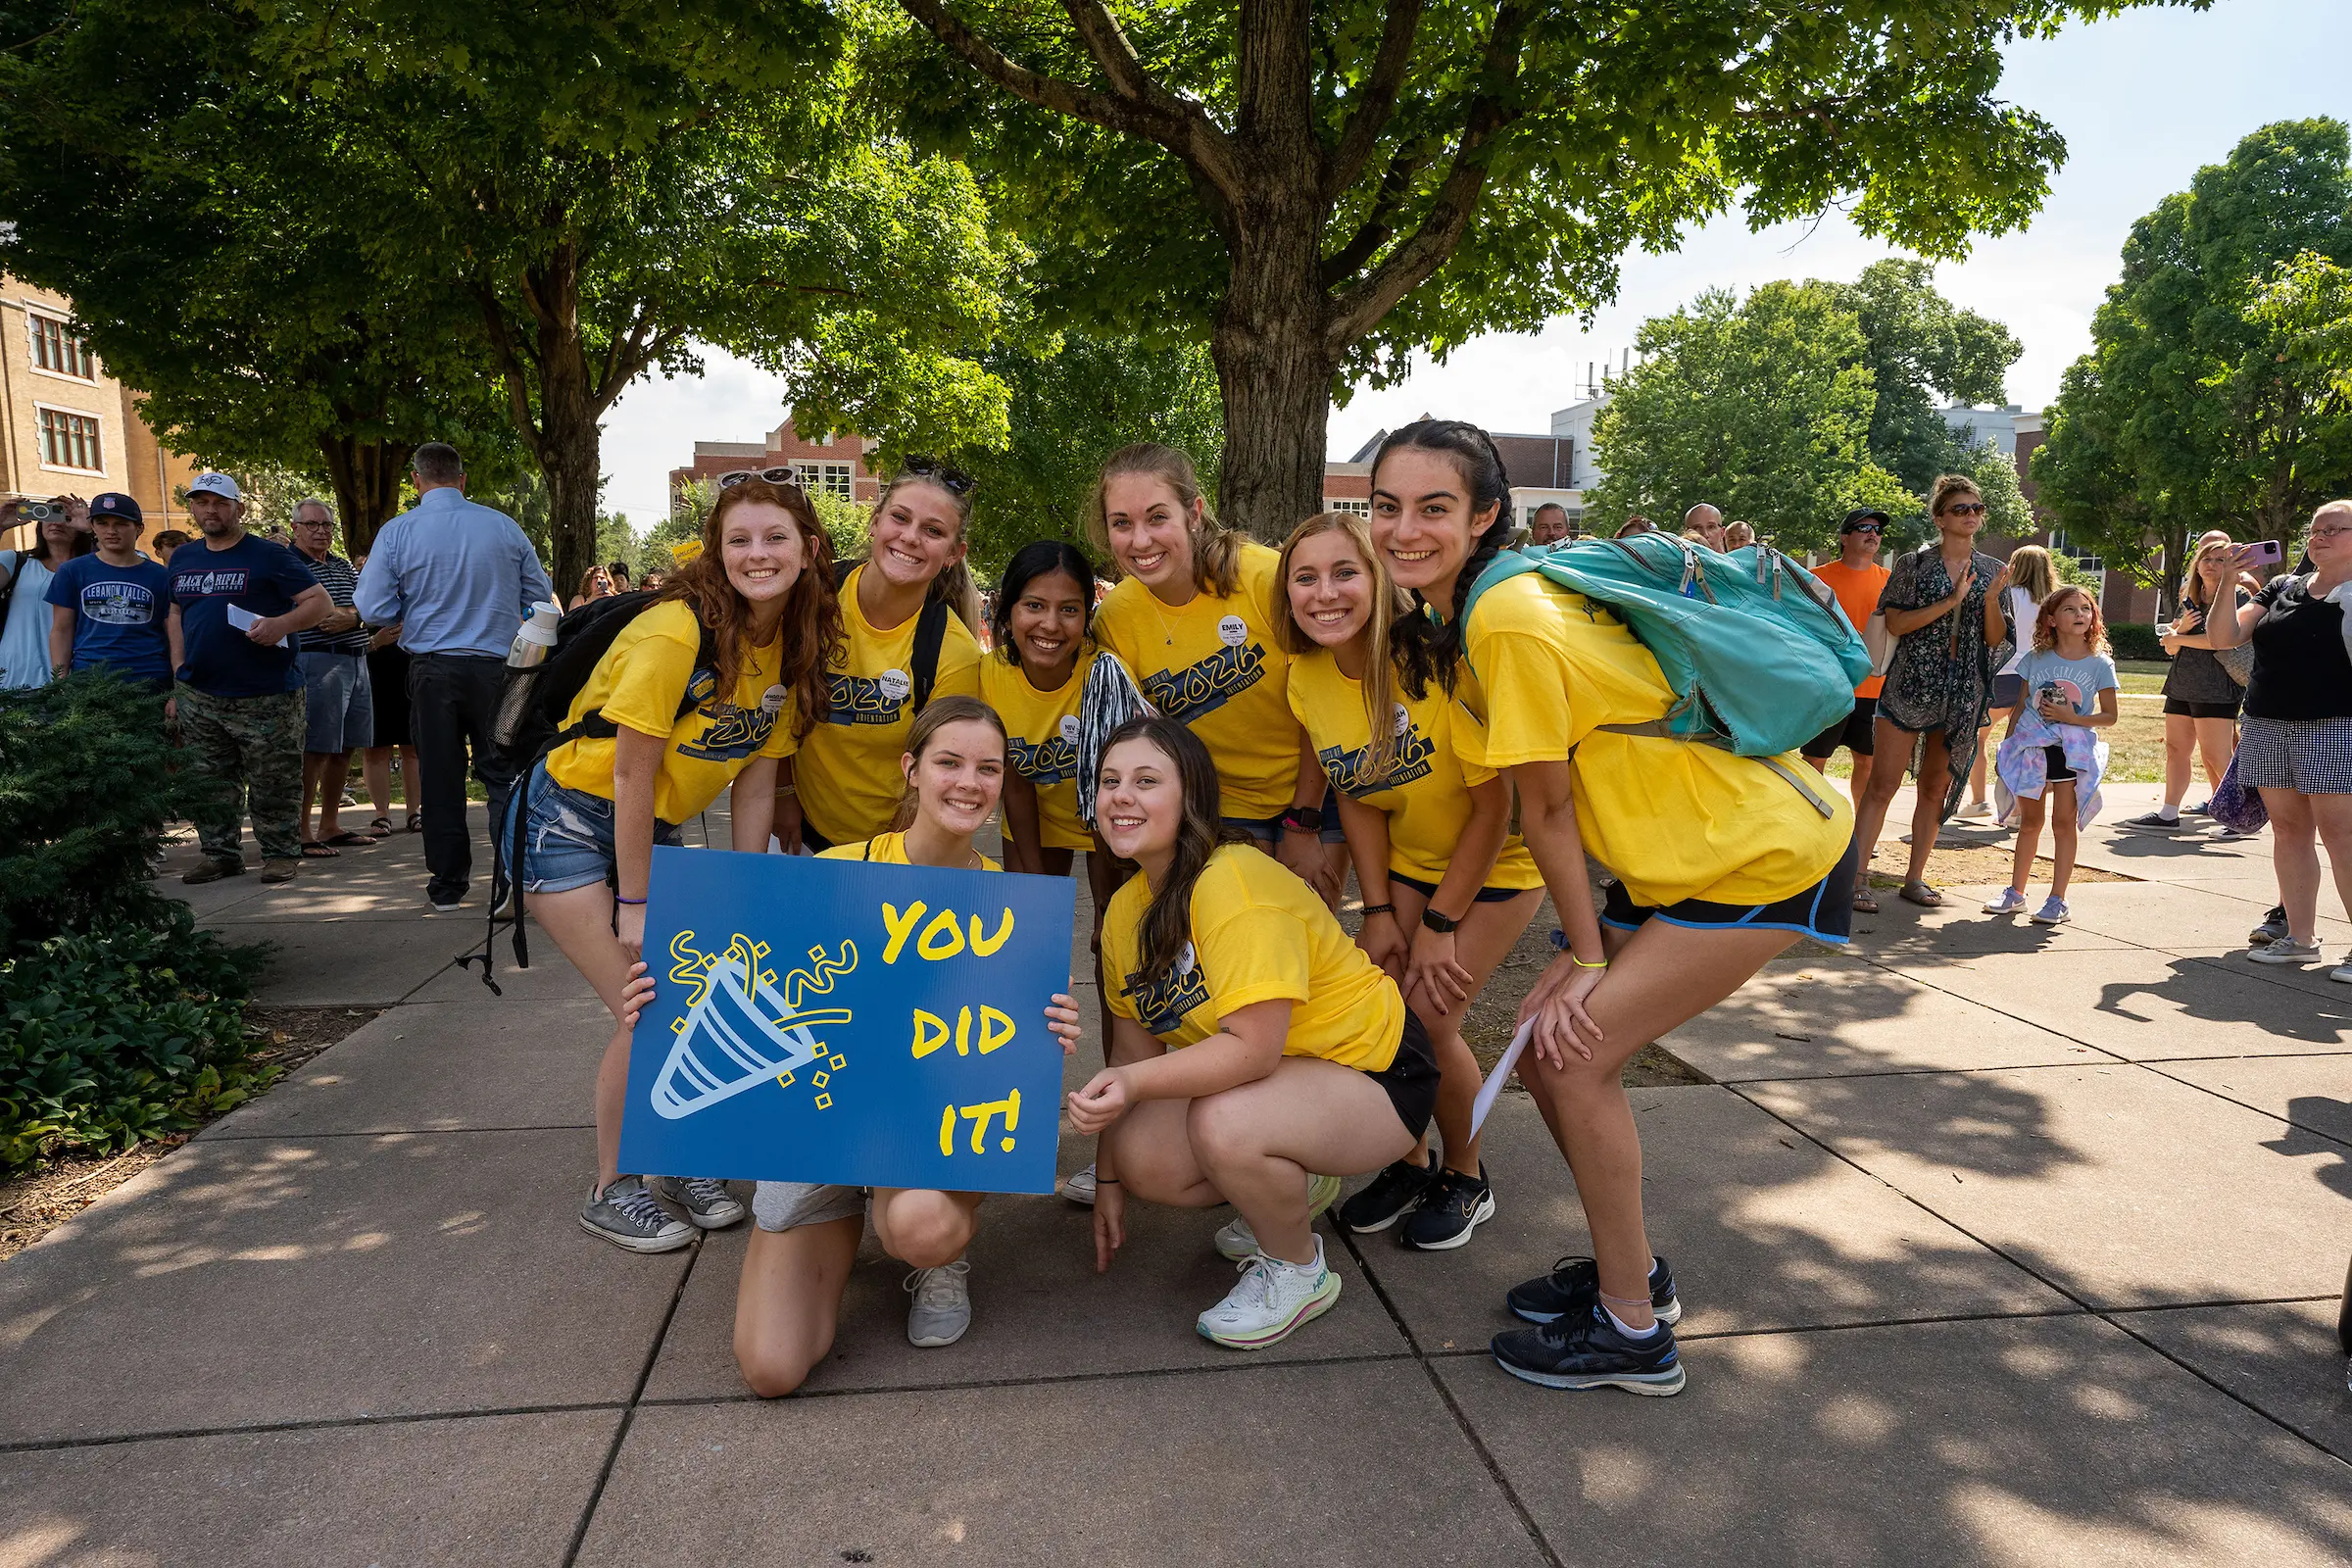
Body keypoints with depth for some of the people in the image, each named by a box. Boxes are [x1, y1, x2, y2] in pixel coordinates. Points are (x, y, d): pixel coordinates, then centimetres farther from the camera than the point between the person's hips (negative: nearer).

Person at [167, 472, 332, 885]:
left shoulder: (269, 556, -2)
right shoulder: (182, 560, 15)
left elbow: (321, 601, -6)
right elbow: (176, 618, 21)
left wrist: (282, 623, -24)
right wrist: (178, 684, 14)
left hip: (265, 696, -5)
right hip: (199, 697, 5)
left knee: (273, 782, 0)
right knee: (207, 784, 9)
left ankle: (280, 853, 10)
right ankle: (219, 854, 19)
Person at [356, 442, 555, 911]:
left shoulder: (396, 533, -5)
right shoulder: (504, 527, -2)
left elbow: (373, 610, -6)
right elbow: (540, 597, 6)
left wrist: (417, 608, 14)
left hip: (432, 670, 0)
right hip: (497, 667, 0)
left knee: (440, 779, 10)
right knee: (504, 773, 6)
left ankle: (447, 886, 18)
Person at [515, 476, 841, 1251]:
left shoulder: (795, 650, -3)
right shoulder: (675, 631, -26)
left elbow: (755, 779, 1)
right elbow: (632, 772, -22)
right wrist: (634, 904, -16)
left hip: (651, 830, 7)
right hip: (571, 823, -7)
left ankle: (679, 1163, 24)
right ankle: (611, 1189, 12)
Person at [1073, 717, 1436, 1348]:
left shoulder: (1234, 884, -27)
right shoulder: (1126, 907, 0)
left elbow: (1252, 1047, -31)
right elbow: (1133, 1045, 6)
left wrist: (1133, 1083, -41)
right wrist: (1108, 1179, 7)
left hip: (1374, 1072, -8)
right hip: (1273, 1076, 8)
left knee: (1224, 1124, -34)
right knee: (1139, 1158, -14)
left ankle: (1299, 1270, -3)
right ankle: (1296, 1188, 16)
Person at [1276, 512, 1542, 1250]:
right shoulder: (1307, 679, -12)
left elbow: (1494, 805, -23)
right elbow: (1356, 798, 1)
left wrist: (1440, 926, -17)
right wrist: (1378, 910, -5)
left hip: (1498, 858, -5)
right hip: (1409, 862, 5)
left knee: (1428, 1019, -12)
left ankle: (1467, 1179, 16)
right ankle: (1410, 1163, 24)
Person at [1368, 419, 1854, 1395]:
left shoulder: (1511, 621, -25)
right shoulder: (1454, 617, 4)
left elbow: (1546, 808, -16)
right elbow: (1544, 805, 5)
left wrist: (1587, 956, -7)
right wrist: (1584, 951, 2)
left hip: (1764, 856, -9)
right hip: (1675, 854, 9)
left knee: (1574, 1055, -10)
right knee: (1554, 1048, 7)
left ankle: (1633, 1333, 7)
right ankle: (1631, 1269, 29)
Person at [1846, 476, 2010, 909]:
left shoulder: (1992, 572, 11)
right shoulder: (1913, 564, 1)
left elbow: (1996, 638, 8)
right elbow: (1895, 622, -8)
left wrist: (1991, 598, -9)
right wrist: (1951, 602, -15)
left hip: (1963, 694, 4)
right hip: (1911, 686, -4)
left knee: (1935, 790, 8)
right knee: (1883, 785, -8)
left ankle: (1915, 878, 16)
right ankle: (1857, 875, -6)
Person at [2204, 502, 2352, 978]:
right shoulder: (2283, 588, 14)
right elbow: (2223, 637, 6)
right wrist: (2227, 586, -6)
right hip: (2269, 724, 5)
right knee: (2288, 827, 7)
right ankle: (2301, 937, 13)